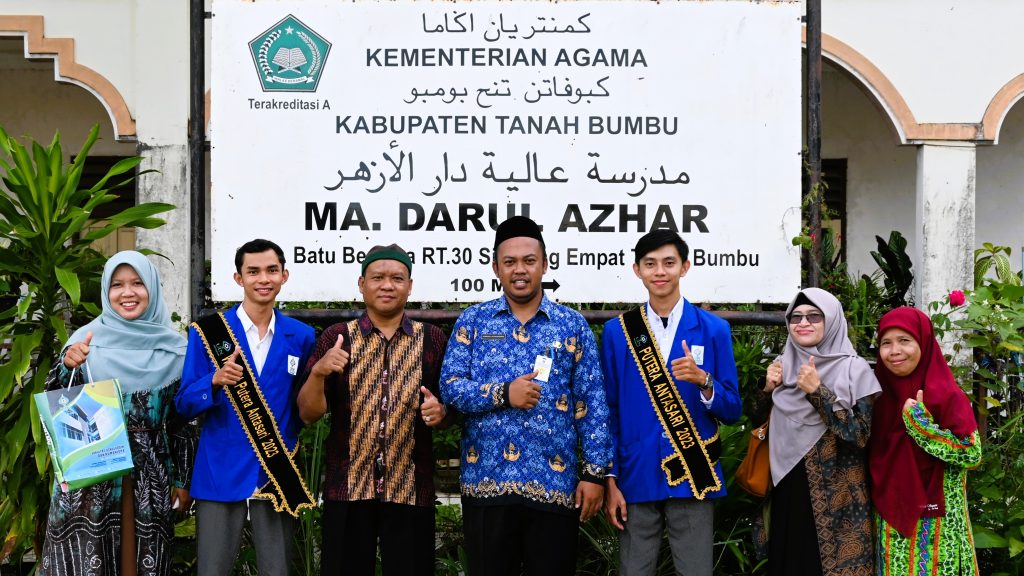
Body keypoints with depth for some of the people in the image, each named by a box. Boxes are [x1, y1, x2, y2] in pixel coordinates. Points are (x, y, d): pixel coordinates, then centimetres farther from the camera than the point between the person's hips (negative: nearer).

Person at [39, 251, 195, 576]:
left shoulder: (173, 348, 4)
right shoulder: (88, 339, 0)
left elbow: (182, 419, 9)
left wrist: (183, 480, 9)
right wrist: (68, 366, -21)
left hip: (151, 476, 1)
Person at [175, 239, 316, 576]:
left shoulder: (301, 337, 5)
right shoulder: (207, 332, -1)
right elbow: (185, 405, -3)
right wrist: (215, 381, -21)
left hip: (278, 472, 2)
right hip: (220, 473, -2)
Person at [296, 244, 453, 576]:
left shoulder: (432, 340, 5)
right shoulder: (336, 338, 3)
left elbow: (451, 409, 11)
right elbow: (308, 414, 0)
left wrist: (439, 412, -12)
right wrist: (318, 372, -18)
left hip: (410, 490, 0)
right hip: (347, 488, 0)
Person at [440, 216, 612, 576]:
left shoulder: (572, 326, 5)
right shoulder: (472, 321, 7)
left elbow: (592, 405, 1)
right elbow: (450, 386, -1)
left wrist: (595, 472, -5)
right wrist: (502, 395, -16)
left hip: (554, 483, 0)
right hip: (486, 480, 1)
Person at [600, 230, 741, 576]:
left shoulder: (713, 330, 2)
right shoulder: (617, 331, 5)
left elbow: (731, 411, 2)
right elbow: (608, 413, 6)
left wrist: (703, 380, -17)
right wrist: (609, 480, 0)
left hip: (694, 479, 0)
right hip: (636, 480, 1)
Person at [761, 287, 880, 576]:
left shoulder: (853, 369, -7)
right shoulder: (783, 367, 7)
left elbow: (861, 435, -16)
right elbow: (762, 429, 11)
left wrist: (817, 392, -22)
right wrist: (769, 389, -5)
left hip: (835, 496, -4)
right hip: (788, 491, 5)